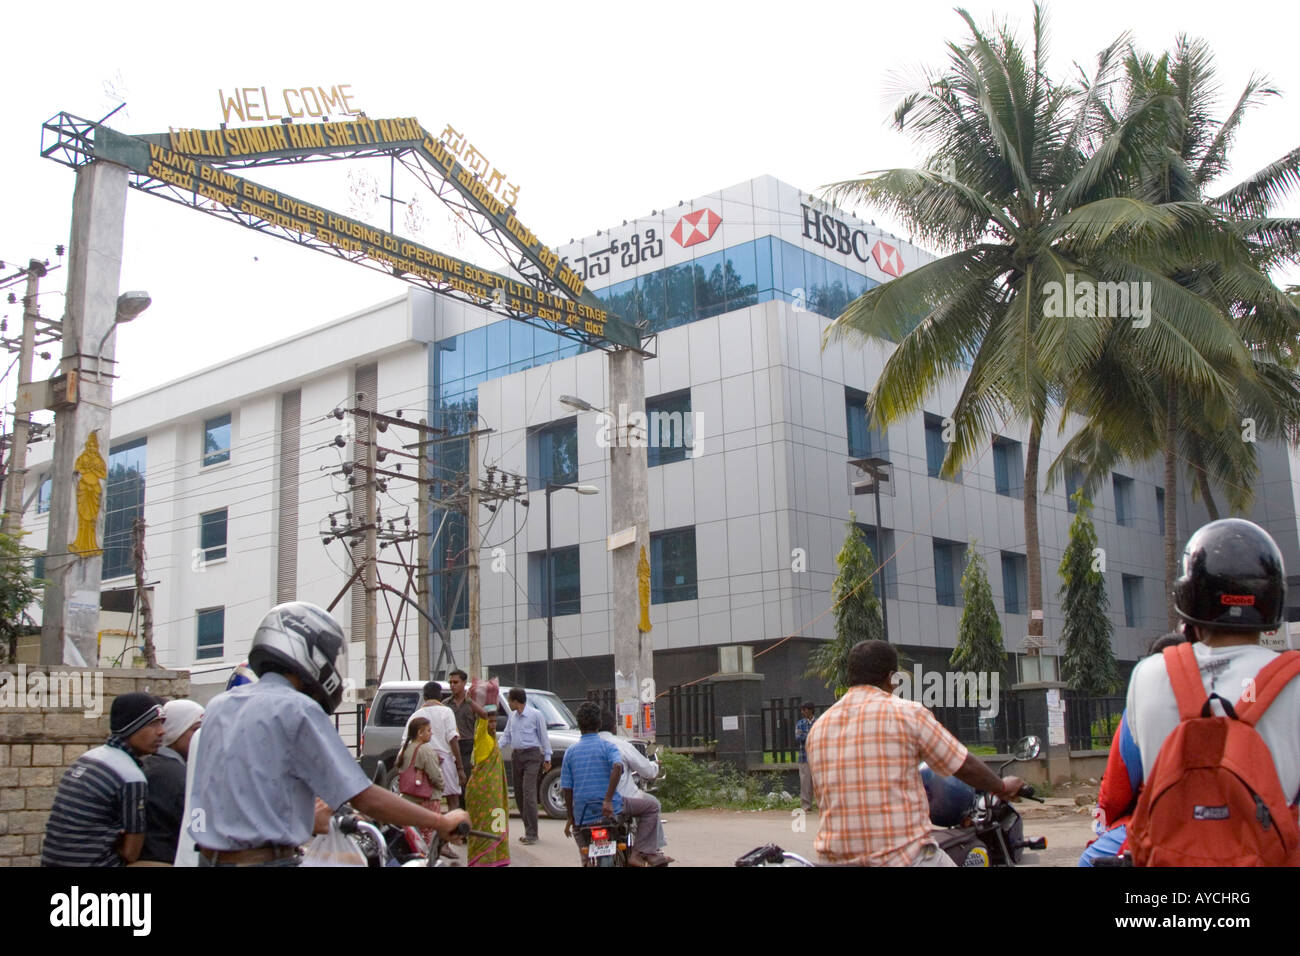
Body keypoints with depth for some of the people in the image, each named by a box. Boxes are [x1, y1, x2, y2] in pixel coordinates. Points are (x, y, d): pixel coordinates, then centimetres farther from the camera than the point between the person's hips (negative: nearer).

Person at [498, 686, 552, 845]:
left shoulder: (535, 715, -5)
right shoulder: (513, 716, 13)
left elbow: (544, 737, -2)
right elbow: (506, 736, 19)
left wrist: (547, 758, -3)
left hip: (532, 756, -7)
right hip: (516, 756, 7)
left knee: (528, 793, -14)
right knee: (519, 794, 6)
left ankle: (531, 834, -13)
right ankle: (529, 830, 15)